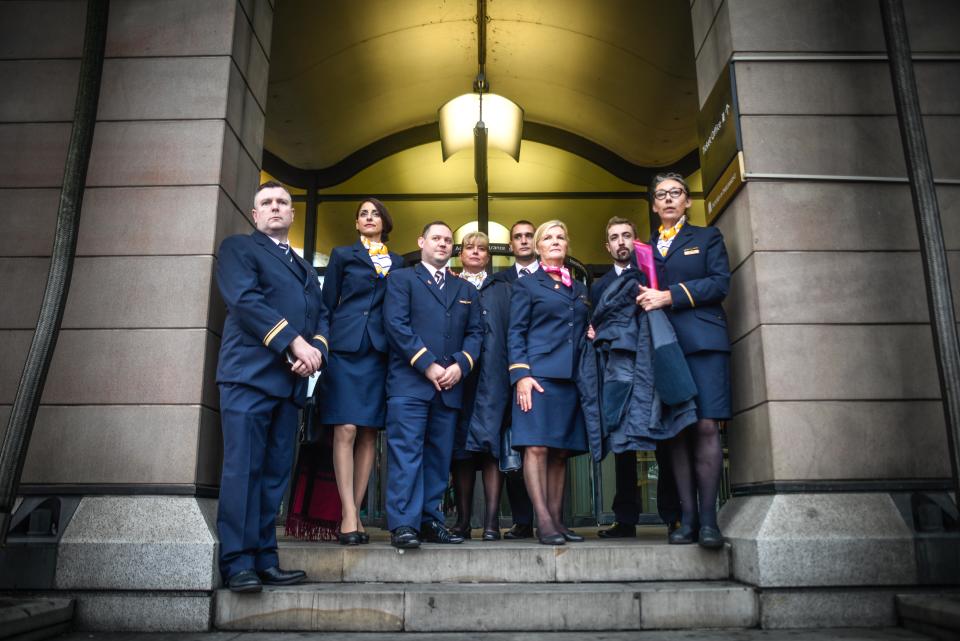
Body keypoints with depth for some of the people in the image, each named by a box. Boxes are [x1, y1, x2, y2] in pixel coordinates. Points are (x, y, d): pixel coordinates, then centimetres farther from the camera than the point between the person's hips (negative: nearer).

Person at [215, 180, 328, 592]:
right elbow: (245, 301, -7)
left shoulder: (304, 268, 28)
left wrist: (316, 349, -4)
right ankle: (238, 563, -7)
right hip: (250, 373, -6)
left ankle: (265, 560, 7)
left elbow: (320, 315, 19)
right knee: (243, 468, -10)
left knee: (276, 473, 3)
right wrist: (294, 343, -13)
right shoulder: (238, 248, 10)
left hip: (291, 380, 6)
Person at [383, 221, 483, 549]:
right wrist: (428, 365, -12)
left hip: (450, 385, 4)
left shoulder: (466, 289, 23)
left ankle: (430, 521, 12)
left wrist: (460, 365, -5)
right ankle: (403, 524, -6)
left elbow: (475, 333, 14)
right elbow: (396, 324, -4)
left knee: (439, 456, 5)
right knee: (406, 452, -8)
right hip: (409, 381, -4)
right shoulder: (401, 279, 10)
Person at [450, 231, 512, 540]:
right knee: (461, 445, -1)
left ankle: (492, 521, -7)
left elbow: (512, 330, 10)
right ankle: (463, 520, 4)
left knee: (492, 443, -7)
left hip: (493, 376, 0)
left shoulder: (502, 289, 20)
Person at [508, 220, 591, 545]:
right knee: (537, 447, -12)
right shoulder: (526, 285, 9)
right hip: (539, 374, -5)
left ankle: (557, 520, 9)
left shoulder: (580, 290, 23)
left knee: (561, 451, 5)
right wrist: (521, 374, -11)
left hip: (572, 377, 5)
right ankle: (544, 522, -11)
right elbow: (515, 333, 0)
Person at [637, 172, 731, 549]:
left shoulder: (707, 237, 14)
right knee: (676, 430, -3)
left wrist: (670, 296, -10)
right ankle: (687, 518, -1)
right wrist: (644, 299, -5)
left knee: (705, 426, -13)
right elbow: (642, 295, 17)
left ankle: (708, 518, -10)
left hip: (702, 341, -2)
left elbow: (720, 283, -1)